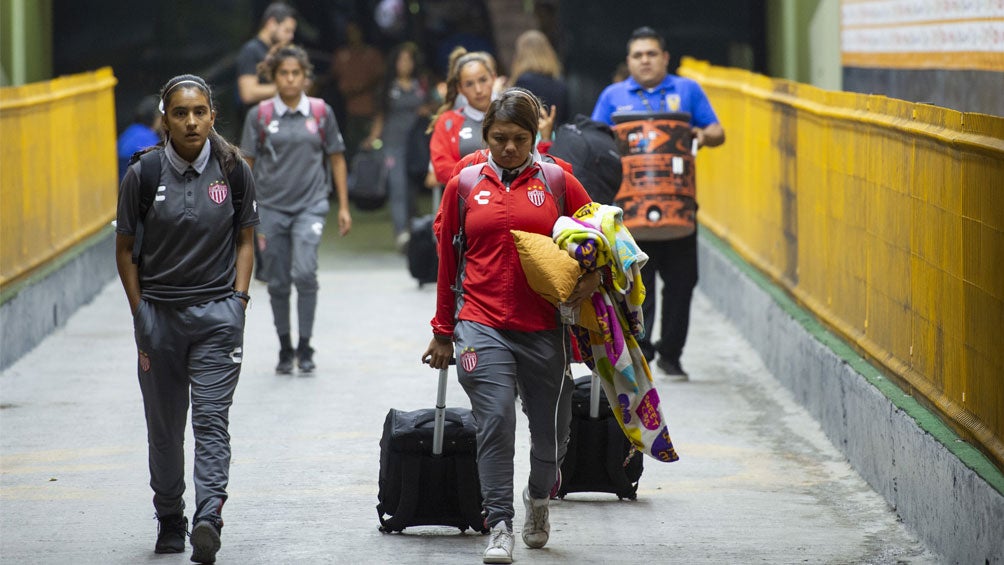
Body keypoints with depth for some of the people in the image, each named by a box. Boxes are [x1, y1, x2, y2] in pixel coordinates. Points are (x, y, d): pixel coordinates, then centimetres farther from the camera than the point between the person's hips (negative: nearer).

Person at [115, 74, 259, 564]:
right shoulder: (143, 175, -3)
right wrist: (139, 312, 3)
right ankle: (169, 520, 24)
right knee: (164, 426, 9)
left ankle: (209, 516, -23)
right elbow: (125, 248, 7)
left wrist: (238, 298, 0)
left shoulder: (232, 171, 0)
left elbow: (245, 240, 10)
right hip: (159, 314, 1)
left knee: (211, 418, -12)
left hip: (217, 310, -1)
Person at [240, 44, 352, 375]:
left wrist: (343, 207, 8)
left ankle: (305, 348, -8)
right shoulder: (260, 115, 0)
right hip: (271, 208, 1)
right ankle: (285, 350, 20)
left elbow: (337, 159, 10)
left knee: (304, 273, -18)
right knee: (278, 283, 6)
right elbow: (246, 164, 4)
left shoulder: (321, 112, 2)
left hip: (310, 205, -1)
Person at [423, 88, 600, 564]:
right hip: (482, 324, -1)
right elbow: (447, 261, 13)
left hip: (543, 327, 1)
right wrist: (443, 332, 15)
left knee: (551, 431, 9)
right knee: (495, 423, -15)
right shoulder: (464, 185, 6)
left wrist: (593, 275, -8)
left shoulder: (557, 182, 4)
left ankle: (538, 497, 40)